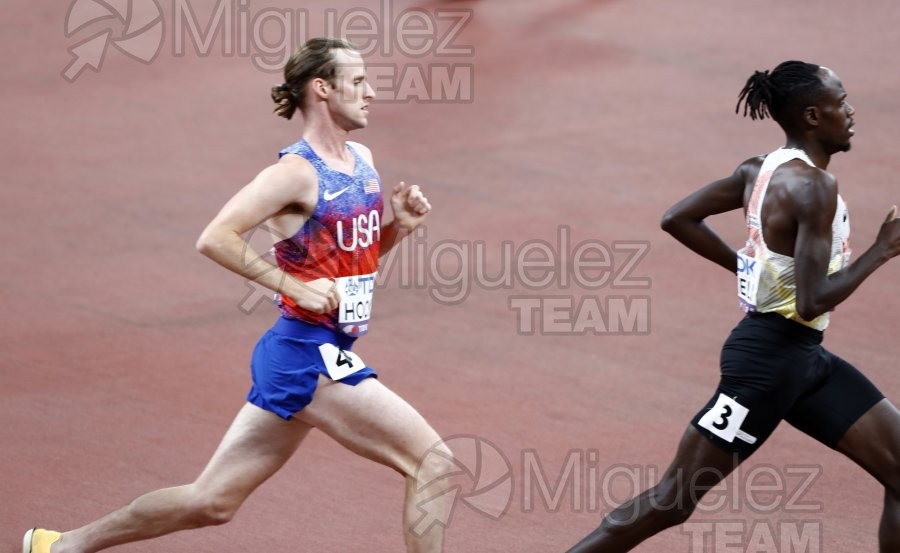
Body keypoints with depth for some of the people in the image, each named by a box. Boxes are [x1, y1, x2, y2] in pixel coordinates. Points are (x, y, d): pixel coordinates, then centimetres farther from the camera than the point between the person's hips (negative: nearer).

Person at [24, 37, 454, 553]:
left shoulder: (361, 159, 13)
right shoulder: (295, 173, -14)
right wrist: (296, 287, -22)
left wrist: (401, 223, 5)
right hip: (308, 355, -9)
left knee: (212, 501, 12)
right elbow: (215, 238, -20)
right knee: (434, 462, -13)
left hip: (327, 355, 9)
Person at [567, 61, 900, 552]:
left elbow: (677, 219, 12)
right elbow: (812, 302, -25)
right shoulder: (813, 186, -20)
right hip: (769, 359, -10)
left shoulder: (762, 170, 6)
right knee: (673, 500, -4)